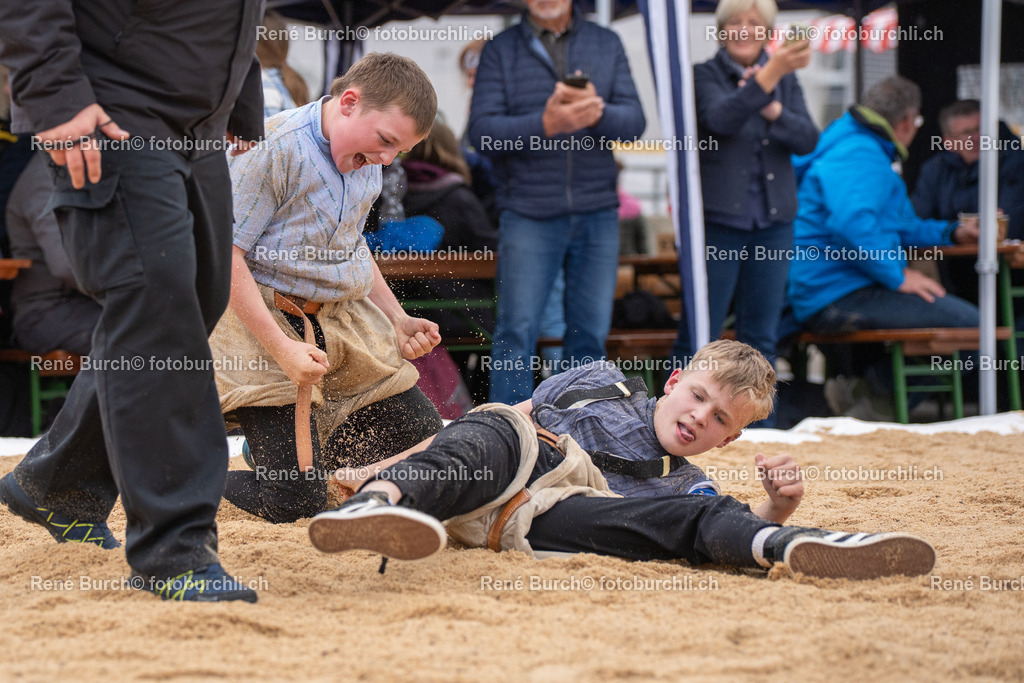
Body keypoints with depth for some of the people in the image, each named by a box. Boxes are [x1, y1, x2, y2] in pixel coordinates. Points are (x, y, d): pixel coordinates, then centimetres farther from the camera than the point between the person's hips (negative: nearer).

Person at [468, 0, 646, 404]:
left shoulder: (607, 45, 12)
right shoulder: (500, 51, 5)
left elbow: (634, 120, 2)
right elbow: (482, 131, -6)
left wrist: (598, 113, -21)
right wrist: (544, 124, -22)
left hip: (597, 215, 3)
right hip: (528, 215, -2)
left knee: (590, 333, 4)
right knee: (517, 332, -6)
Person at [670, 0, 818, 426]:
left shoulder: (786, 79, 11)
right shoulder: (704, 76, -2)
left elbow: (807, 140, 0)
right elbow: (721, 119, -23)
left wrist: (772, 110, -18)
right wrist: (769, 76, -36)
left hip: (772, 222, 4)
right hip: (717, 219, -4)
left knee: (762, 336, 8)